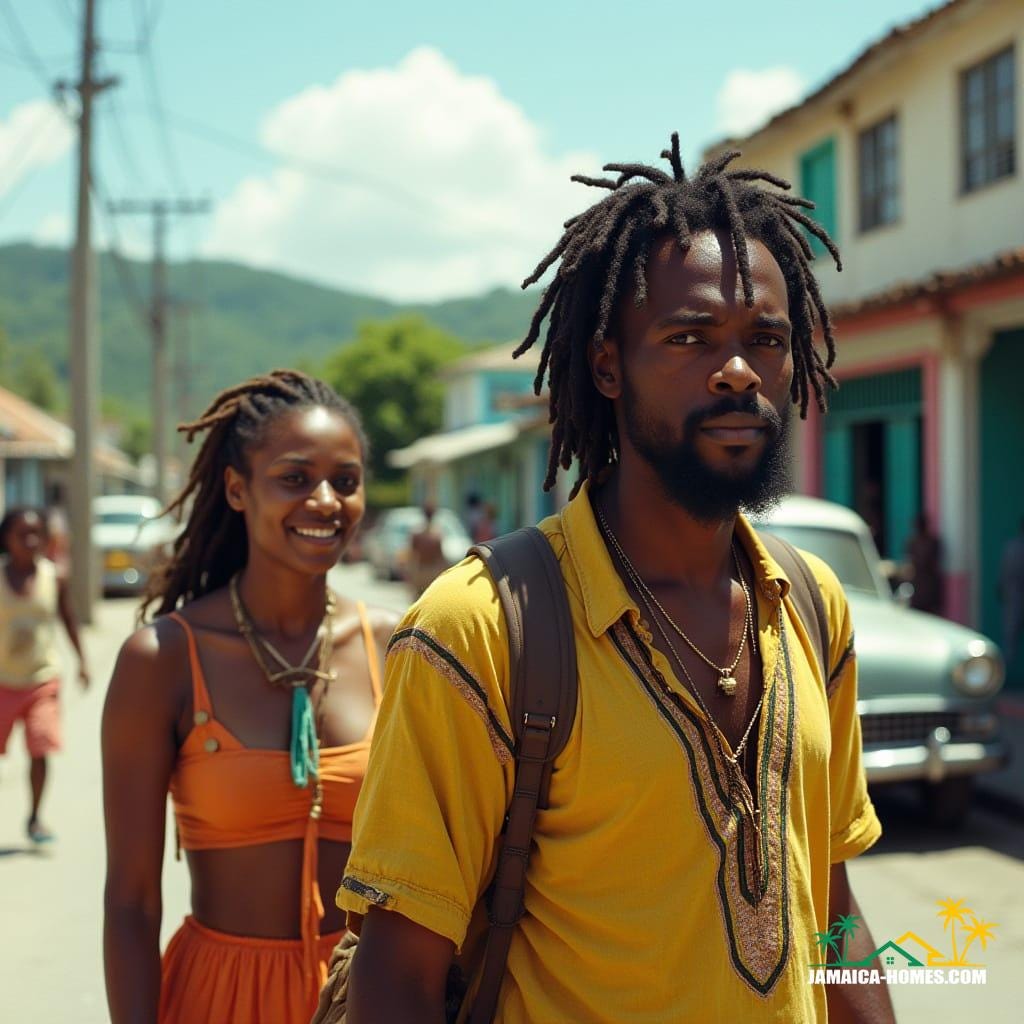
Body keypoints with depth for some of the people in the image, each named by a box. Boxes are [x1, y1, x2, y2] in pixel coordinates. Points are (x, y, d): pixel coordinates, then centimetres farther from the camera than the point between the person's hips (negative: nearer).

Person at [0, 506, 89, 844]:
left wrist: (81, 661, 7)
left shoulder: (55, 578, -4)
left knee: (40, 750, -7)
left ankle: (34, 818, 11)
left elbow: (68, 619, 8)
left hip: (44, 679, 0)